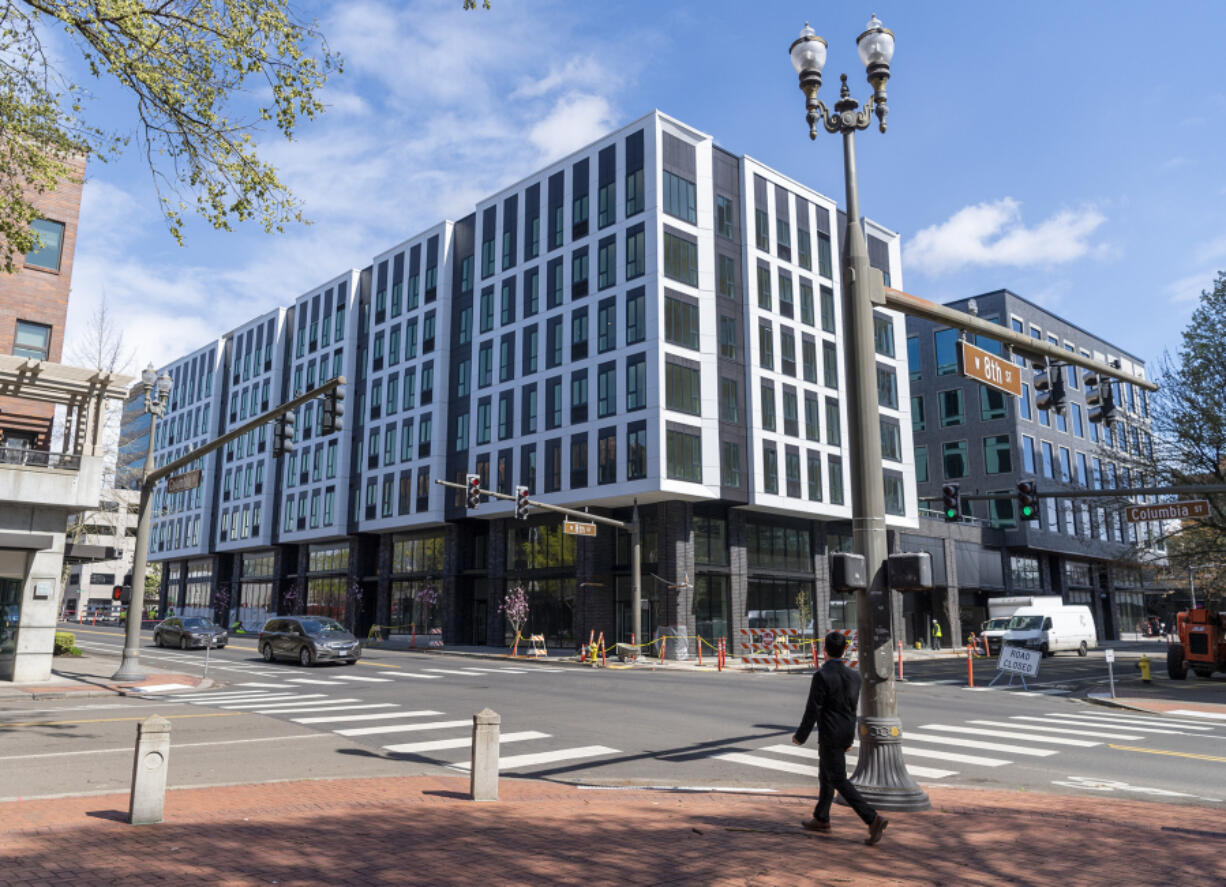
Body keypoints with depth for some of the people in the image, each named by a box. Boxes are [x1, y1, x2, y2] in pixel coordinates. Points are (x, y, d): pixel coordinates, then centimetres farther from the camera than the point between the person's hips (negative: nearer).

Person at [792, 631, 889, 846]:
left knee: (839, 780, -3)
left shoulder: (822, 676, -20)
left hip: (830, 736, -8)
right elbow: (852, 708, 11)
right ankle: (821, 818, 31)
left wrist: (800, 736, -6)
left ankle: (873, 818, -13)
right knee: (825, 775, 21)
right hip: (846, 734, 8)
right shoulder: (853, 676, 2)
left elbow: (812, 710, -18)